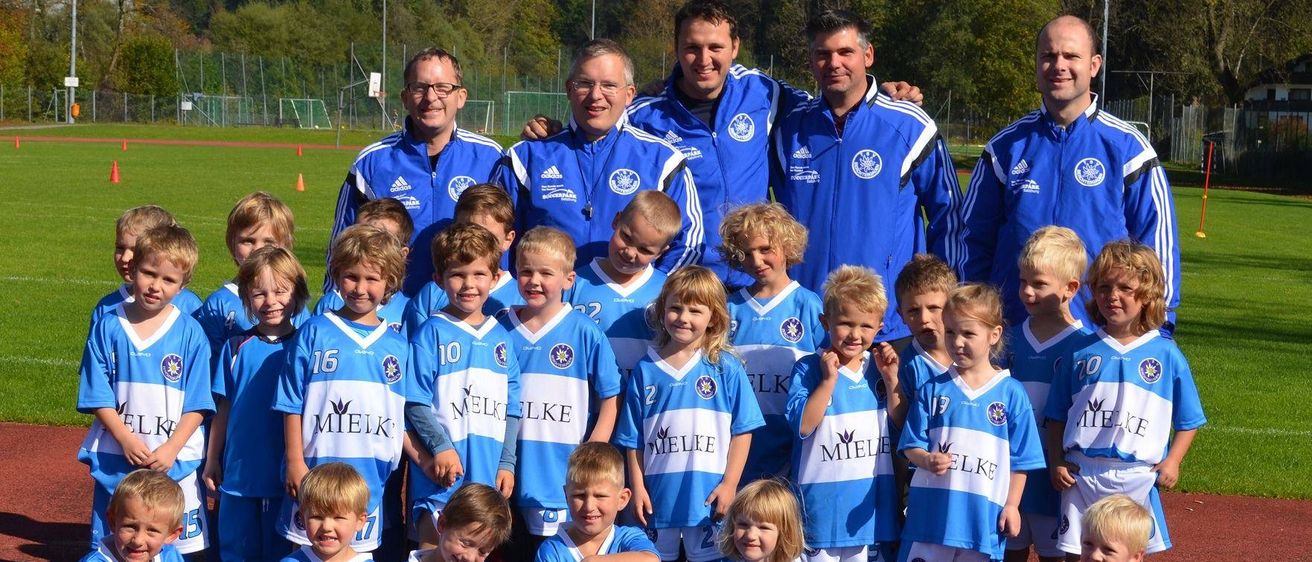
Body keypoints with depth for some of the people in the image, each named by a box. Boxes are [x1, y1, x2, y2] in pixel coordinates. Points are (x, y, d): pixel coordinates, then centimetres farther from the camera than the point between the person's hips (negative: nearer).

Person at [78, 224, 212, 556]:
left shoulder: (191, 334, -3)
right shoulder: (108, 328, 0)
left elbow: (197, 404, -3)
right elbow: (98, 397, 0)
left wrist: (171, 448, -13)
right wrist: (126, 439, -12)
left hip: (175, 461, -1)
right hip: (116, 458, 1)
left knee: (176, 547, 4)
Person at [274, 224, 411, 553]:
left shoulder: (396, 346, 8)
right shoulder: (314, 332, 0)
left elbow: (400, 420, 12)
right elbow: (292, 405, 0)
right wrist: (295, 462, -6)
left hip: (370, 478, 2)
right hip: (315, 474, -2)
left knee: (359, 550, 8)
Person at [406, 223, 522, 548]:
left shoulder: (500, 338, 10)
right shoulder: (432, 333, -3)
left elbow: (511, 409, 10)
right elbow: (414, 402, -8)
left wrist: (507, 463, 3)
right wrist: (440, 447, -17)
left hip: (489, 473, 4)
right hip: (442, 473, -4)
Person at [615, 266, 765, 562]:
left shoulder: (726, 368, -1)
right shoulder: (645, 370, 4)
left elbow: (742, 431, -1)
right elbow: (633, 439, 7)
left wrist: (729, 484, -5)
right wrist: (637, 487, 2)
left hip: (708, 497, -2)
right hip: (658, 496, 2)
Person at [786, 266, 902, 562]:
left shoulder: (879, 367, 5)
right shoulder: (809, 369, -7)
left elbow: (902, 424, 5)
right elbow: (802, 426, -18)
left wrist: (891, 378, -7)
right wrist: (829, 380, -21)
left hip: (873, 502, 4)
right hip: (823, 502, -4)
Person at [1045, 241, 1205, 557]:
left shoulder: (1166, 354, 1)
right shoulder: (1082, 351, 3)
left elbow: (1187, 420, 6)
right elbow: (1057, 416, 8)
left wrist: (1172, 461, -6)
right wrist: (1056, 462, -1)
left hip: (1137, 479, -1)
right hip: (1081, 474, 1)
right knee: (1075, 552, 5)